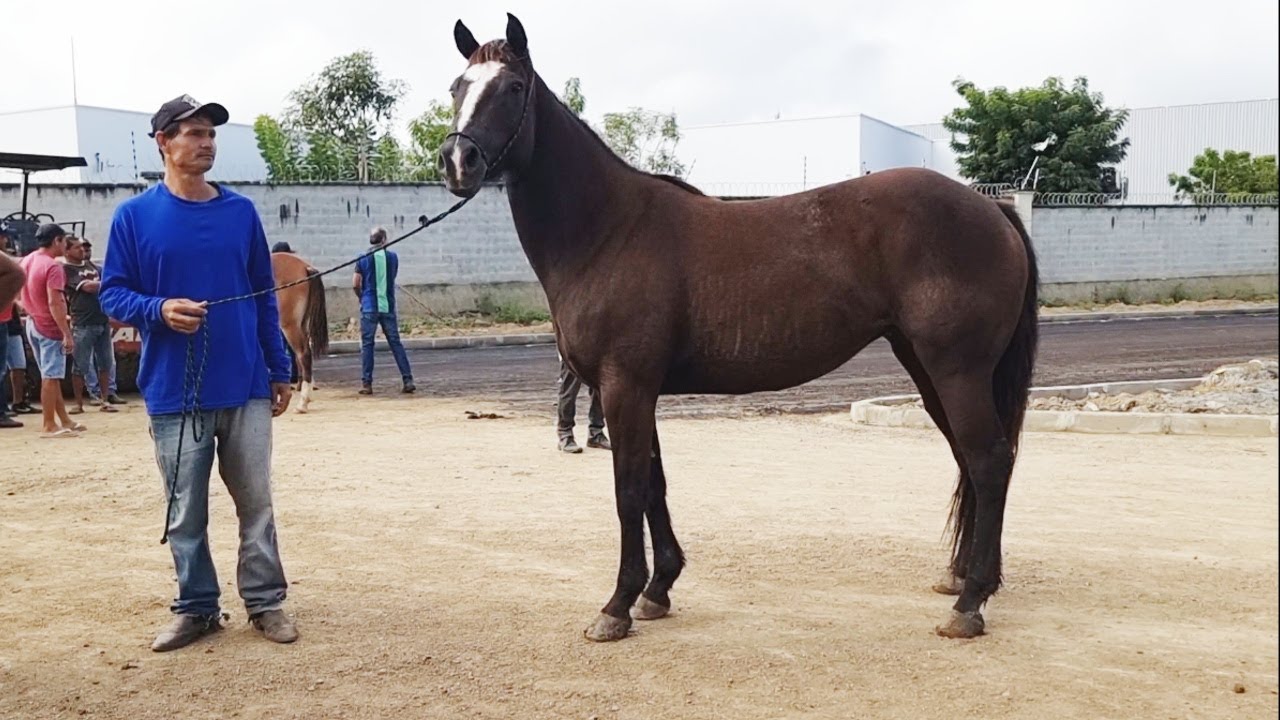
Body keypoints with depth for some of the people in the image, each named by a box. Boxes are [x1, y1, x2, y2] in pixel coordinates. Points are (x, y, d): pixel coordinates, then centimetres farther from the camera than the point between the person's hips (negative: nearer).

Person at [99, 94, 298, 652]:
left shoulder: (241, 212, 6)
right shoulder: (134, 216, -1)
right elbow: (112, 293, 1)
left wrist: (279, 369, 8)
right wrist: (159, 310, -21)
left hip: (246, 387, 2)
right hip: (174, 392, -1)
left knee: (256, 503, 8)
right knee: (184, 512, 8)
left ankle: (266, 601, 21)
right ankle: (196, 607, 23)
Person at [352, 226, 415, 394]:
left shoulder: (363, 259, -4)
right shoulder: (393, 257, 3)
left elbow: (355, 285, -4)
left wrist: (362, 297, 12)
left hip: (369, 308, -2)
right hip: (388, 306, 2)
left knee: (367, 345, 3)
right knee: (396, 343, 6)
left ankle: (366, 383, 1)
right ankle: (408, 380, 2)